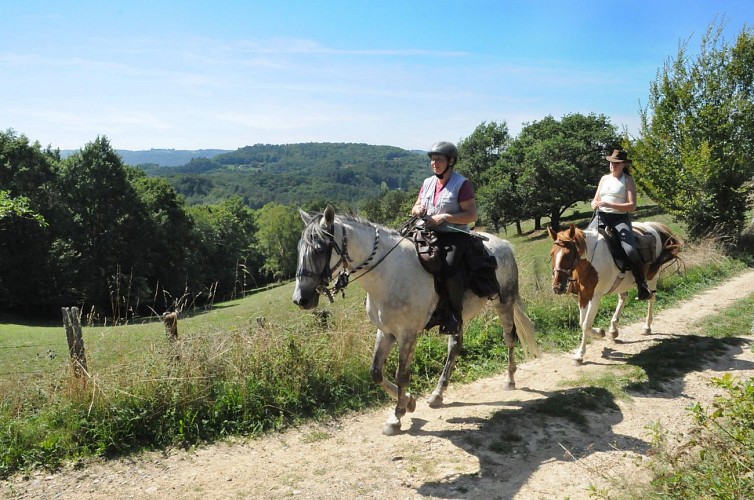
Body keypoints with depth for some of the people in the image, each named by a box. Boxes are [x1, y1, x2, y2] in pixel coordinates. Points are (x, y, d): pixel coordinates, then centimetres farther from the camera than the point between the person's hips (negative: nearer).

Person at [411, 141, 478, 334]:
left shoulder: (462, 184, -2)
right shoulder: (428, 182, 17)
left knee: (449, 268, -32)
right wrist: (417, 210, 0)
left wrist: (444, 217, -17)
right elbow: (415, 208, 25)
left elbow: (471, 215, -8)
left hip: (454, 235, -6)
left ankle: (455, 314, -11)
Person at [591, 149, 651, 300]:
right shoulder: (604, 178, 17)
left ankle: (642, 285, -6)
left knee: (630, 251, -24)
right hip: (601, 217, 5)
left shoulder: (628, 181, 1)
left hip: (620, 219, -5)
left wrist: (610, 204, -20)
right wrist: (594, 204, -6)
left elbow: (632, 206, -8)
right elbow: (595, 200, 19)